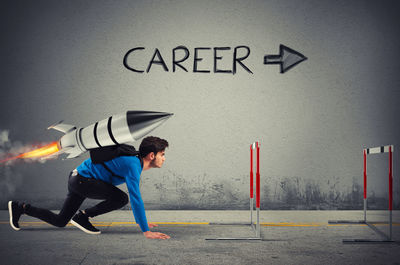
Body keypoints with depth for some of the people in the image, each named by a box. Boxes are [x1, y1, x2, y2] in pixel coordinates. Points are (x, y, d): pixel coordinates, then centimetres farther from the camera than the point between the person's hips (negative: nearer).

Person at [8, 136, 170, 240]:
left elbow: (136, 196, 21)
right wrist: (146, 231, -30)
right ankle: (82, 216, -7)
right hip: (82, 179, -10)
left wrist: (141, 221, 23)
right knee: (121, 198, -21)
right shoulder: (133, 165, -22)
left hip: (78, 180, 10)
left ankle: (20, 208, 24)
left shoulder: (135, 163, 8)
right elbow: (135, 198, -29)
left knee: (59, 221, 16)